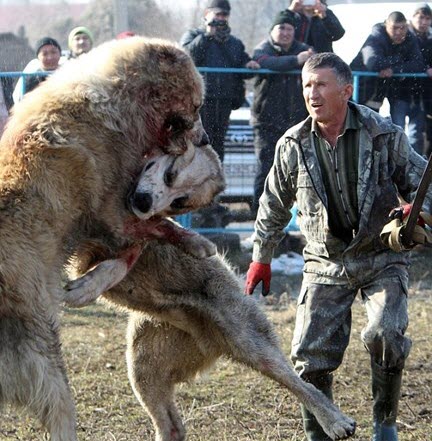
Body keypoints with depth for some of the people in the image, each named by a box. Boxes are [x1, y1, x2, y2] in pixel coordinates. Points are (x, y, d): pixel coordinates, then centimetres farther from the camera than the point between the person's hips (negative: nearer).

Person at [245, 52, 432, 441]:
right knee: (311, 353, -5)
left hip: (382, 258, -2)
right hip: (326, 264, 2)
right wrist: (261, 258, 17)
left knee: (385, 334, -23)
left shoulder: (385, 135, -9)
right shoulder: (293, 146, -3)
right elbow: (274, 205, 12)